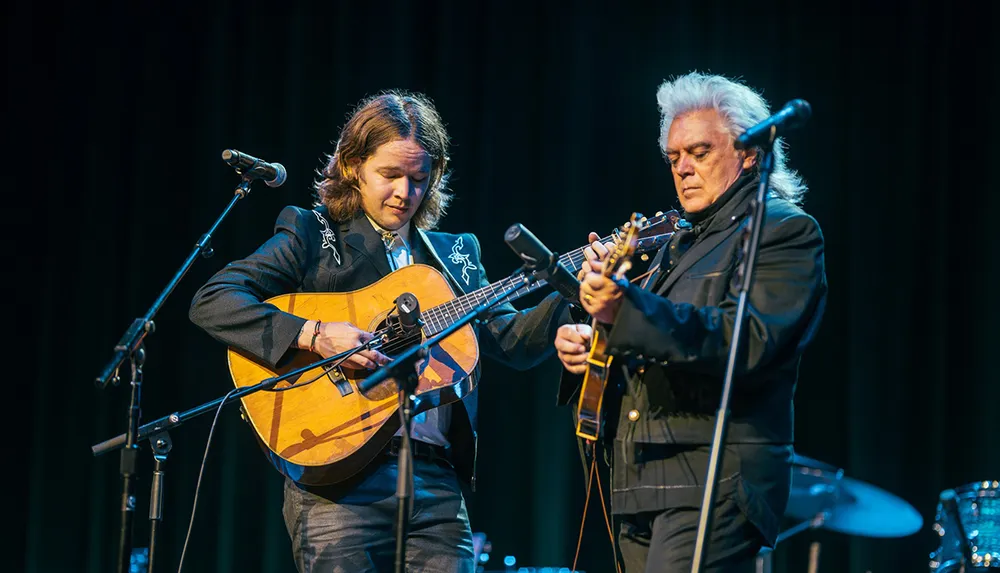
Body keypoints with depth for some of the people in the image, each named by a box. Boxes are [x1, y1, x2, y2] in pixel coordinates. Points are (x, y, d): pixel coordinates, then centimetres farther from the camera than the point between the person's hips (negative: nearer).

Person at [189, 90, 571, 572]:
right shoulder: (312, 237, 5)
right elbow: (211, 303, -7)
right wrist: (314, 335, -17)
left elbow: (514, 344, 14)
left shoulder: (455, 255, 20)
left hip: (438, 479, 4)